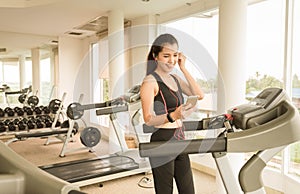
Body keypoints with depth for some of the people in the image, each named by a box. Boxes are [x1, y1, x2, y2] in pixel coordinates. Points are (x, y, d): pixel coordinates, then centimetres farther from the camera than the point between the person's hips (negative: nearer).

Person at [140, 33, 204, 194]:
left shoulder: (175, 78, 12)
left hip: (180, 140, 8)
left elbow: (199, 95, 0)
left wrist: (183, 68, 1)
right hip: (162, 141, -7)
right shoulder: (150, 81, -11)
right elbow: (148, 119, -18)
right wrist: (173, 116, -35)